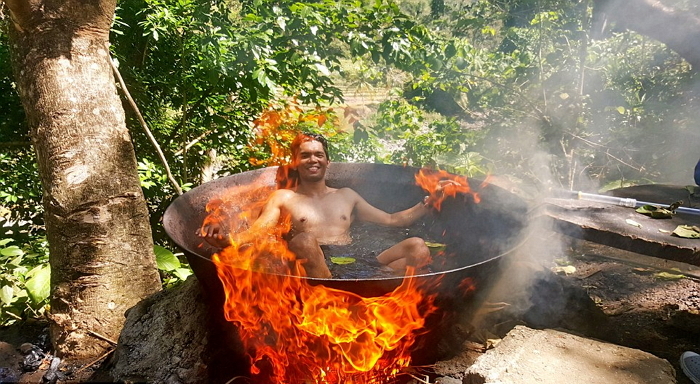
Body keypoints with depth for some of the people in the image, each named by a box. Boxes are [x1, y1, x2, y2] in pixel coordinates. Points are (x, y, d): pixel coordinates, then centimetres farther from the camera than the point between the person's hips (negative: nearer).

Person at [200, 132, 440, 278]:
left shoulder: (346, 195, 26)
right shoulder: (283, 198, 16)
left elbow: (392, 220, 27)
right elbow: (254, 234, 1)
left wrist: (427, 204, 18)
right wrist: (226, 240, -21)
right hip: (314, 269, -3)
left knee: (417, 247, -20)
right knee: (304, 241, -37)